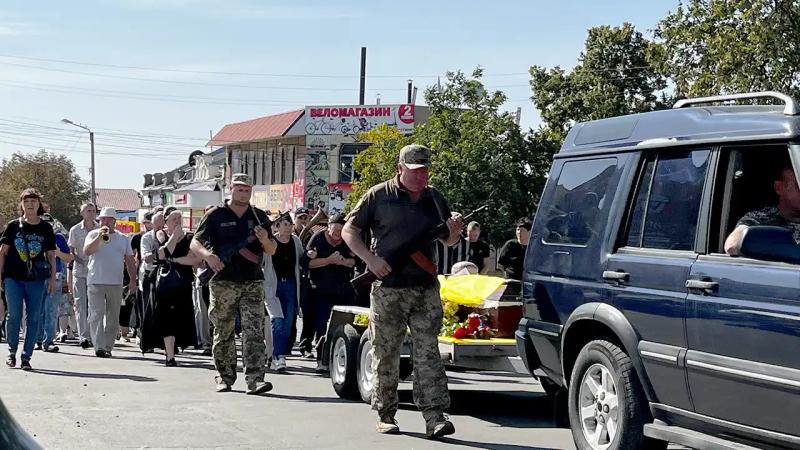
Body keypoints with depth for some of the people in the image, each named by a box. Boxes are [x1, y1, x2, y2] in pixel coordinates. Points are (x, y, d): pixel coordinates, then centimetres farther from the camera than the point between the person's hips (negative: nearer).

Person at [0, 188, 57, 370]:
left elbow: (51, 255, 10)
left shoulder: (46, 228, 7)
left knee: (33, 318, 0)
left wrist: (53, 277, 4)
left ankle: (26, 357, 6)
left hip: (36, 280, 1)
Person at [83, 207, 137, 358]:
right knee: (97, 315, -10)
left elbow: (130, 261, 15)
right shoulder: (93, 235, 5)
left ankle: (108, 347, 14)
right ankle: (99, 347, -15)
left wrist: (133, 280, 7)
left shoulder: (123, 239, 14)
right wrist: (99, 237, -22)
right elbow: (87, 251, -12)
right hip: (95, 282, -3)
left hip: (116, 283, 3)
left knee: (113, 317, 6)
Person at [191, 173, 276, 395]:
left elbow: (272, 250, 15)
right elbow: (195, 243, 2)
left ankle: (255, 380, -16)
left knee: (254, 331, -10)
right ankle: (225, 377, 19)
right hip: (223, 282, -1)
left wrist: (265, 240, -8)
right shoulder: (216, 215, 4)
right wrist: (207, 255, -19)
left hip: (253, 283, 1)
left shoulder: (259, 216, 12)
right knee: (223, 333, 7)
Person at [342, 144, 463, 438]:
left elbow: (447, 241, 24)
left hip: (426, 289, 3)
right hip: (388, 288, -3)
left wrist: (454, 231, 0)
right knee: (386, 355, 3)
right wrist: (370, 259, -10)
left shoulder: (435, 199, 15)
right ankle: (385, 415, 14)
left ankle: (434, 417, -8)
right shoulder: (379, 196, 2)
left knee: (428, 352, -5)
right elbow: (349, 230, 4)